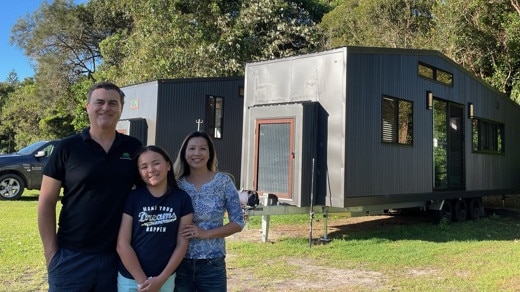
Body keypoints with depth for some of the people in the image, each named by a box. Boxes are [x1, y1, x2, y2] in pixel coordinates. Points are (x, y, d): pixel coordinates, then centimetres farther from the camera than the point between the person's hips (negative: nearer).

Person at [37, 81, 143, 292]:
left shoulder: (134, 148, 2)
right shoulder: (67, 147, -4)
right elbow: (46, 202, -2)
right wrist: (51, 251, -6)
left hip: (118, 255, 2)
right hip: (71, 255, -2)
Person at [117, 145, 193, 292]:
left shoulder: (182, 199, -4)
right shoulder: (132, 198, -6)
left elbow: (182, 243, -3)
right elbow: (122, 244, -8)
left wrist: (161, 279, -7)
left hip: (166, 279, 1)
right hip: (130, 279, 0)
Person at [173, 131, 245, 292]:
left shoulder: (224, 181, -4)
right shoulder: (176, 183, -1)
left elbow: (238, 222, -4)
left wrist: (205, 233, -15)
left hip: (212, 264, -1)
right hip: (180, 263, 1)